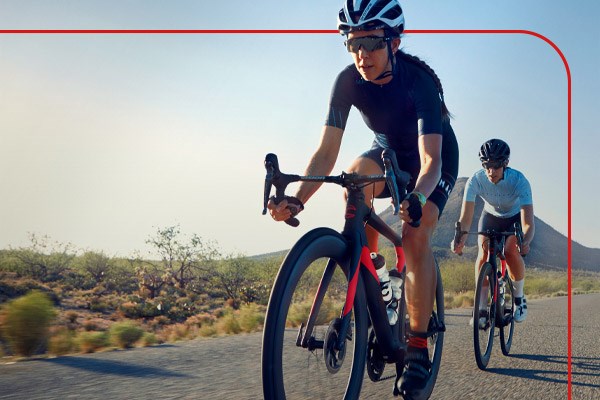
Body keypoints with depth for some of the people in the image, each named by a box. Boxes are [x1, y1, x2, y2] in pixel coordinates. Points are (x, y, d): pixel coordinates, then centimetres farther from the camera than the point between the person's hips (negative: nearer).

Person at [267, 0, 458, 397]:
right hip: (390, 152, 3)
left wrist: (417, 198, -63)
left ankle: (418, 347, -15)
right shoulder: (348, 81, -22)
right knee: (357, 175, -32)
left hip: (435, 159, -3)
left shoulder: (419, 81, -33)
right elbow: (327, 152, -25)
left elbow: (430, 158, -42)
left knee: (416, 235, -25)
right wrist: (297, 199, -41)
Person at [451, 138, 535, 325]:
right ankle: (481, 307, -8)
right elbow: (465, 217, -33)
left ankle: (519, 297, 1)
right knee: (483, 253, -21)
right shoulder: (476, 180, -31)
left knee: (511, 252, -26)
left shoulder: (519, 181, -36)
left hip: (515, 217, -2)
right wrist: (459, 238, -54)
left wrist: (525, 242, -62)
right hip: (491, 216, 2)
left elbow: (528, 222, -41)